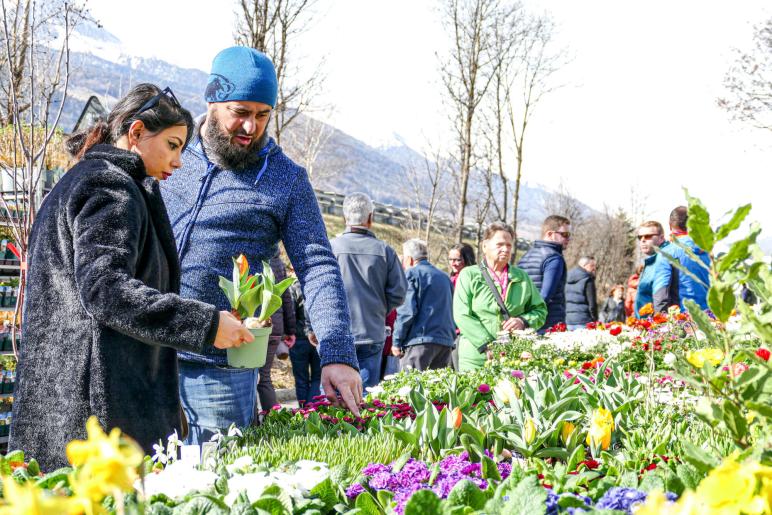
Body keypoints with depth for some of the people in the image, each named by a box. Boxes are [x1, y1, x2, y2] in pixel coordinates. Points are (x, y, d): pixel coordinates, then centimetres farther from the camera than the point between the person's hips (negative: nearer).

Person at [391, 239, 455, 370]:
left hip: (420, 341, -7)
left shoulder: (411, 274, -3)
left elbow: (406, 311, -11)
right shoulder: (444, 276, 19)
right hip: (446, 341, 7)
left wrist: (397, 342, -6)